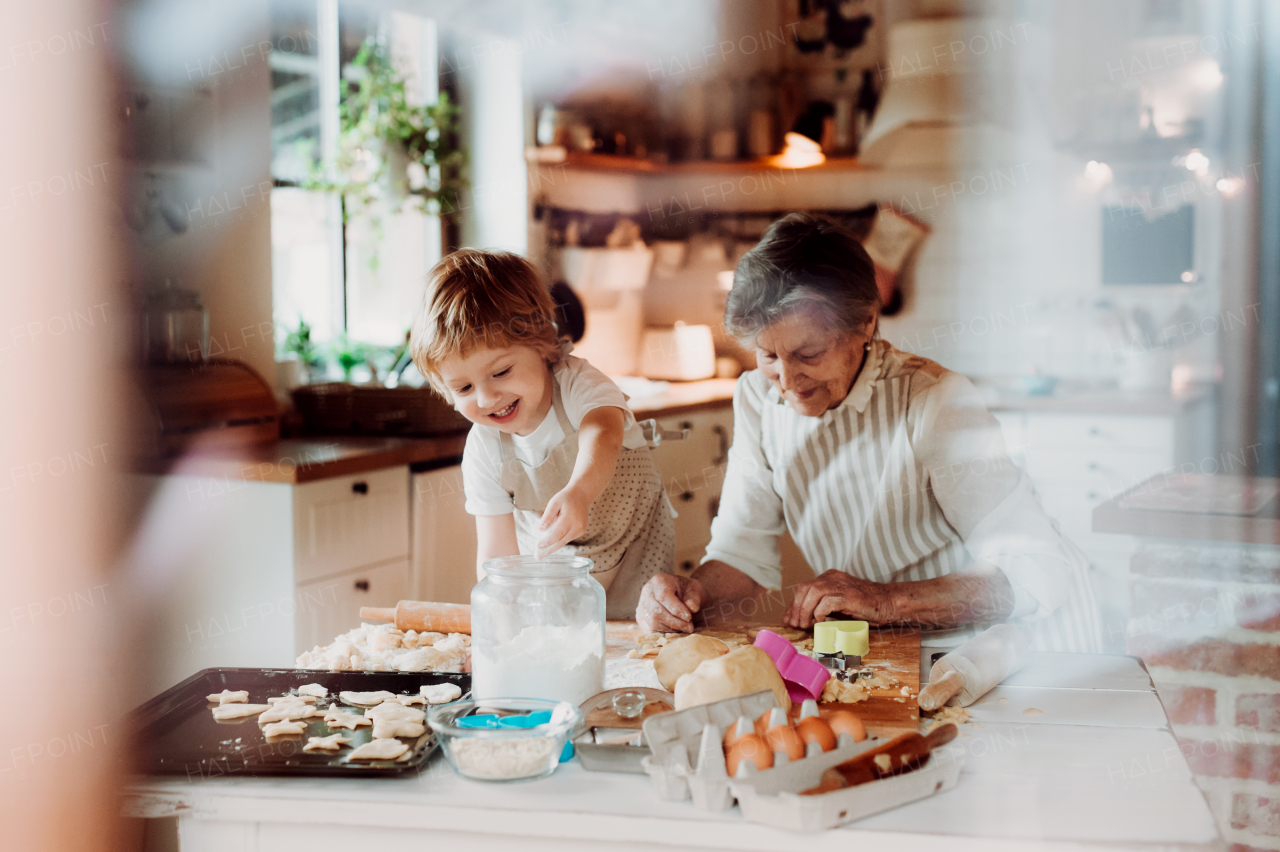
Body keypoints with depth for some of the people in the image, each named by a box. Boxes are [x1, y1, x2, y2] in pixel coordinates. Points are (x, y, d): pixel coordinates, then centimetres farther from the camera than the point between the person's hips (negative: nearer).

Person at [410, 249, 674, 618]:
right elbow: (497, 552, -10)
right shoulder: (484, 452, -15)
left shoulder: (577, 385, -25)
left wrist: (578, 493, -70)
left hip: (633, 553, -3)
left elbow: (603, 434, -49)